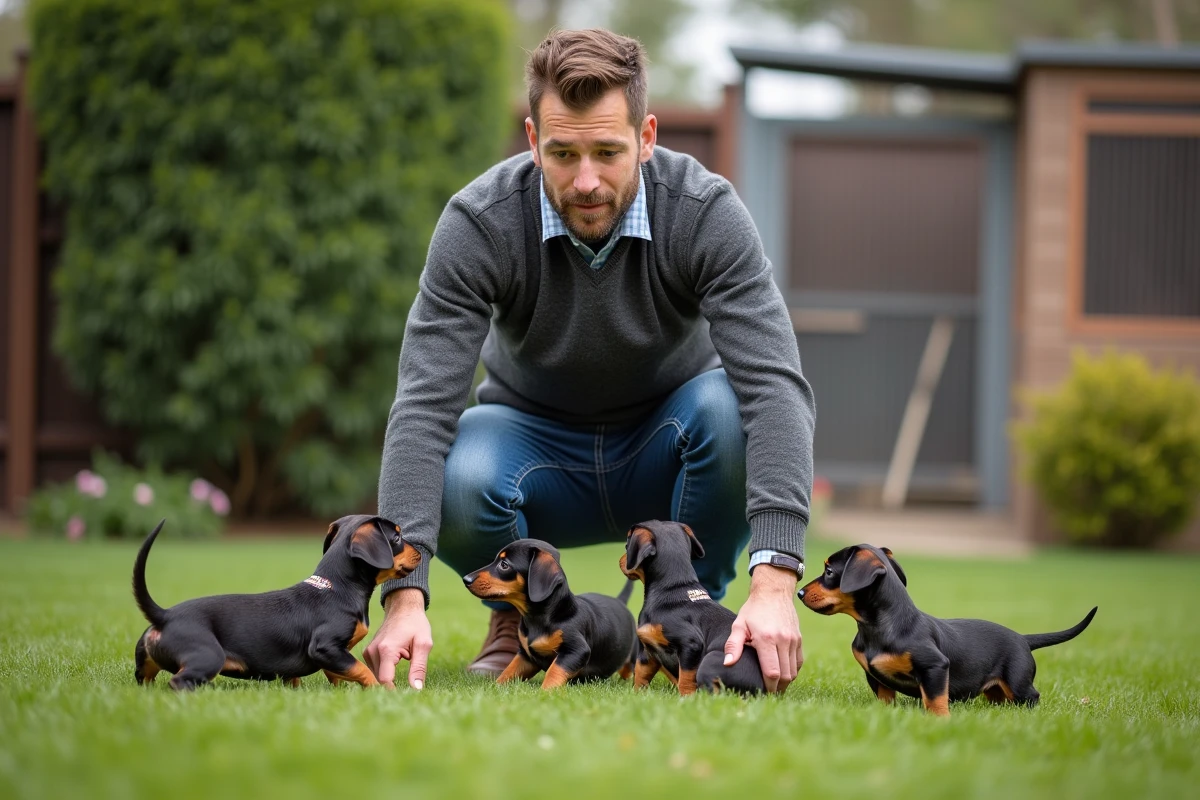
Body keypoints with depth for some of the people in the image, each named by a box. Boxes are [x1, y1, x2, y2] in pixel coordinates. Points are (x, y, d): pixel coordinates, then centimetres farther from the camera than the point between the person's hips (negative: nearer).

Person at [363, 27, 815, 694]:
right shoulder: (480, 224, -25)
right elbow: (425, 406, -31)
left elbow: (775, 387, -35)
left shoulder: (706, 212, -25)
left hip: (664, 455, 0)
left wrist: (774, 582, -50)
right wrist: (406, 597, -45)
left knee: (731, 407, -34)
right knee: (456, 479, -34)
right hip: (537, 446, 0)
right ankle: (518, 615, 1)